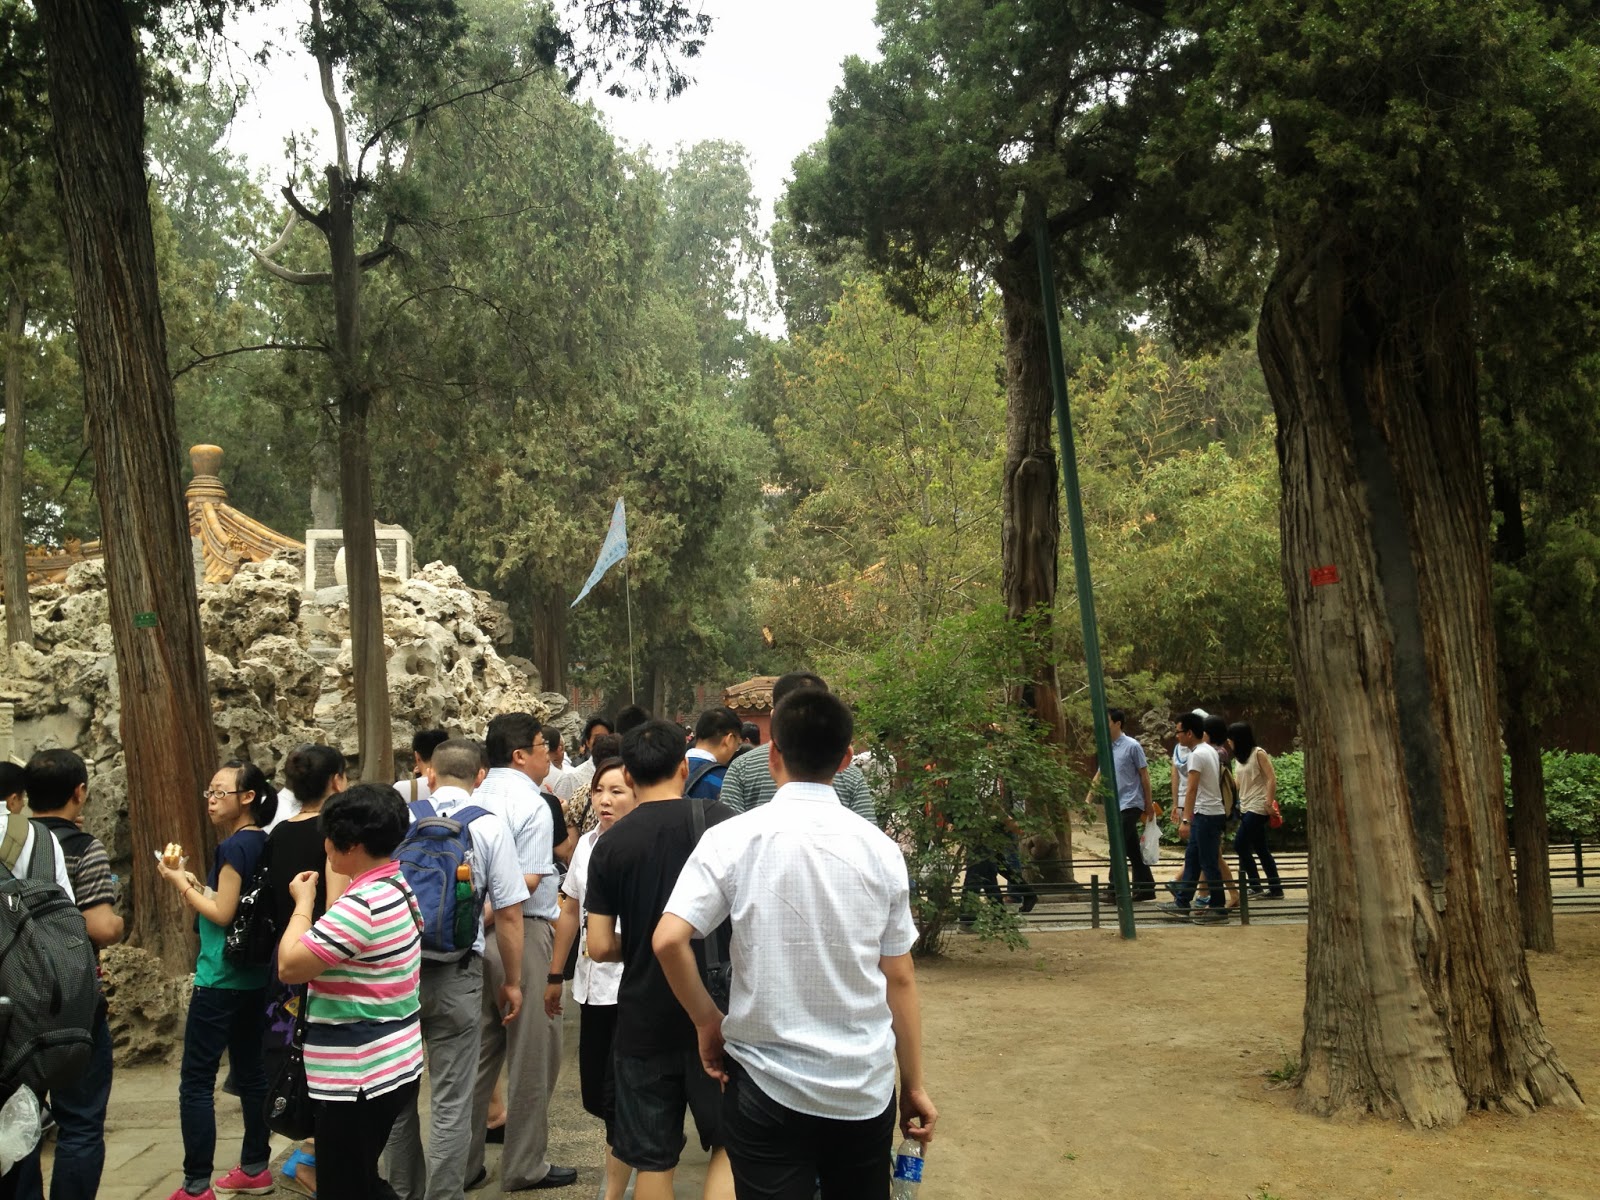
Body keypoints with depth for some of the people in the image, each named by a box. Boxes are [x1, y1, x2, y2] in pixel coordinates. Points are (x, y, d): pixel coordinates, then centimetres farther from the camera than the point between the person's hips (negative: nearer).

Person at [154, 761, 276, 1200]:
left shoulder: (234, 846, -16)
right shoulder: (261, 843, 9)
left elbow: (222, 914, -17)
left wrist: (180, 882, -7)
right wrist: (195, 885, 8)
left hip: (220, 978, -9)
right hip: (254, 977, 9)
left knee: (196, 1081, -2)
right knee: (250, 1070, 15)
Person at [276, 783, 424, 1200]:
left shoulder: (361, 904, -24)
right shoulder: (403, 885, 6)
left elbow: (289, 966, -18)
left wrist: (303, 903, -8)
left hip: (359, 1079, -9)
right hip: (397, 1067, 10)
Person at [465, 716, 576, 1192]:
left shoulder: (475, 799, 9)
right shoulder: (531, 804, -14)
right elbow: (528, 881, -19)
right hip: (522, 932, -8)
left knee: (480, 1048, 17)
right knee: (532, 1054, 4)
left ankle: (465, 1162, 25)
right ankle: (525, 1166, 13)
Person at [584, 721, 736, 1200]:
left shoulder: (610, 844, -3)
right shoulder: (717, 819, -8)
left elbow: (600, 947, -3)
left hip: (643, 1020, 2)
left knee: (652, 1159, 12)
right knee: (731, 1141, 14)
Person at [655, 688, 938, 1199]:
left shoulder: (732, 839, -10)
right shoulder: (879, 849, -3)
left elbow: (669, 939, -17)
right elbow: (899, 980, 1)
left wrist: (708, 1022, -1)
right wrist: (915, 1086, 11)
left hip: (768, 1085, -2)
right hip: (866, 1089, 3)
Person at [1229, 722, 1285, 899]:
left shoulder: (1258, 753, -9)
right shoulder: (1239, 758, 13)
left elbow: (1272, 779, -13)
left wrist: (1269, 803, -17)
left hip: (1257, 808, -8)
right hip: (1246, 808, 8)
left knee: (1240, 845, -10)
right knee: (1261, 849, 8)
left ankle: (1255, 885, -1)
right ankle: (1276, 889, 11)